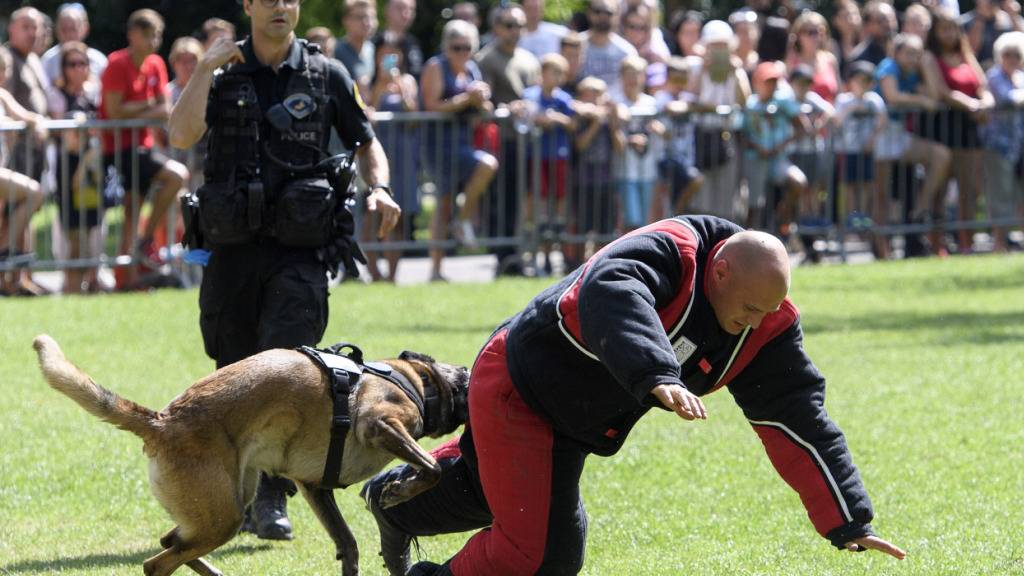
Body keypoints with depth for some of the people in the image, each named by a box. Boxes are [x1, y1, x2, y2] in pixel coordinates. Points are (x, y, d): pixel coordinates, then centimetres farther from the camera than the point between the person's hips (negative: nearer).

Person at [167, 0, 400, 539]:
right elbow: (182, 135, -11)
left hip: (301, 251, -1)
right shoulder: (224, 73, 5)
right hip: (233, 247, 1)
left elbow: (365, 141, 16)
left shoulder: (326, 75, 5)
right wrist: (206, 66, -13)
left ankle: (272, 499, -12)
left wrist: (378, 188, -2)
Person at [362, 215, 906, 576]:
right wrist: (659, 377, -69)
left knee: (484, 489, 29)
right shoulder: (669, 252, -32)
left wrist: (850, 522, -14)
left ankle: (394, 497, 57)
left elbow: (800, 423, -9)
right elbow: (611, 295, -54)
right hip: (516, 383, -8)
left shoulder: (768, 326, -12)